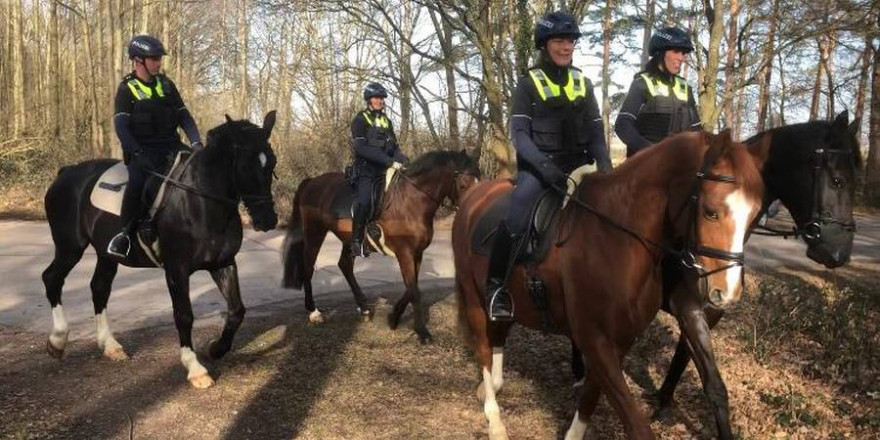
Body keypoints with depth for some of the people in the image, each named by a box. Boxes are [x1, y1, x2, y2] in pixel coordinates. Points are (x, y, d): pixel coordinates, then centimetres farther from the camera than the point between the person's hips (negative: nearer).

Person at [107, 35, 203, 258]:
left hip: (170, 146, 4)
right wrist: (138, 153, -23)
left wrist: (196, 142, -5)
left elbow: (184, 116, 12)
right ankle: (125, 232, -12)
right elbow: (121, 125, -9)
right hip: (142, 150, -4)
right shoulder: (127, 89, 0)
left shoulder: (166, 84, 12)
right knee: (139, 183, -32)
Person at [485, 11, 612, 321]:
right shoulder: (529, 83, 0)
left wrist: (605, 165, -7)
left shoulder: (582, 83, 12)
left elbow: (595, 130, 10)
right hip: (538, 166, -5)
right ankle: (496, 285, -10)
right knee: (516, 220, -26)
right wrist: (544, 164, -24)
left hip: (577, 165, 5)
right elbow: (519, 133, -9)